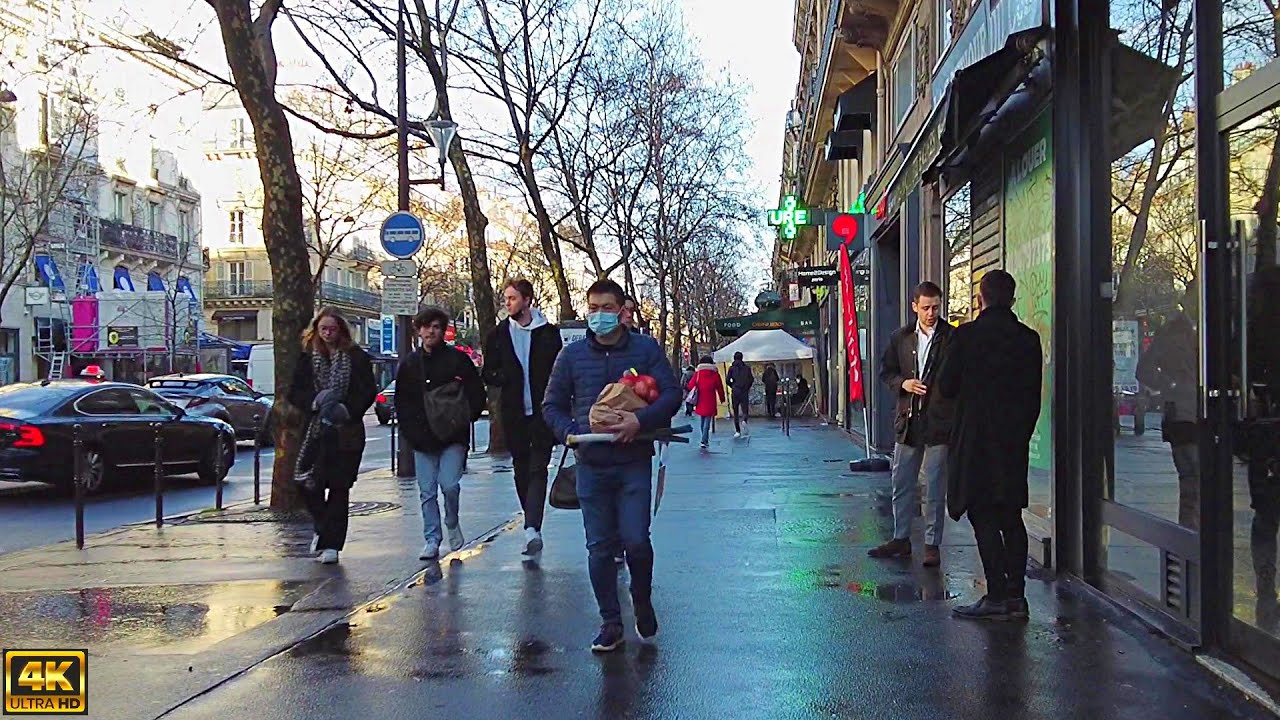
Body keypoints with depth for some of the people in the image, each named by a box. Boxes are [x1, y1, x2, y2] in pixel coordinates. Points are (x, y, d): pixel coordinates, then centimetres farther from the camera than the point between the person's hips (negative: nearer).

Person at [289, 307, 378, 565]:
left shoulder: (357, 358, 1)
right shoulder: (307, 358, 7)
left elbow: (368, 392, -2)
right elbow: (294, 393, 6)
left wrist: (347, 409, -17)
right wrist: (315, 401, -13)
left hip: (346, 431, -2)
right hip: (315, 430, 2)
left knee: (339, 487, -1)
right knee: (308, 483, -5)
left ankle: (331, 543, 6)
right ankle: (323, 527, 22)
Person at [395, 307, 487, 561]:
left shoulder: (458, 359, 1)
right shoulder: (409, 364, 10)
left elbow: (477, 394, 3)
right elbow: (401, 402, 16)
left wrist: (464, 419, -6)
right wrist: (409, 430, 4)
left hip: (452, 437, -3)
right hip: (422, 440, 3)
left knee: (449, 485, -13)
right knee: (427, 492, 3)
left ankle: (452, 524, 14)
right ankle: (432, 540, 11)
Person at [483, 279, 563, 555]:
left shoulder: (549, 333, 2)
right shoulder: (499, 334, 9)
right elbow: (488, 374, 10)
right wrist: (503, 378, -12)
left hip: (543, 411, -3)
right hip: (514, 413, 3)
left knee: (537, 468, -11)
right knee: (521, 468, 10)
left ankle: (532, 528, -20)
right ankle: (533, 527, 20)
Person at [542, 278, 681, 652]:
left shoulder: (646, 349, 2)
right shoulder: (572, 355, 6)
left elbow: (672, 394, -1)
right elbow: (552, 406, 12)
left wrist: (640, 420, -17)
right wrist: (570, 432, -8)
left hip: (634, 462, -2)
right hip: (591, 464, 2)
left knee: (636, 540, -9)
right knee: (599, 548, 5)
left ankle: (643, 602, 20)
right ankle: (610, 624, 16)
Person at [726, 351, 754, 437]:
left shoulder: (731, 368, 1)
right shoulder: (746, 368, 4)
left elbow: (728, 380, -6)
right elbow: (751, 379, 0)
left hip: (735, 392, 0)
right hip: (745, 392, 0)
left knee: (736, 412, 8)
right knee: (745, 410, 4)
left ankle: (737, 431, 5)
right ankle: (744, 421, -29)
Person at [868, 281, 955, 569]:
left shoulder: (953, 338, -3)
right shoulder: (901, 337, 8)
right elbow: (886, 372, 14)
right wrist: (902, 384, -5)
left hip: (938, 423, -4)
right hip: (907, 423, 4)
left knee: (935, 488, 2)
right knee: (901, 484, 11)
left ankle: (932, 545, 11)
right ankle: (901, 539, 23)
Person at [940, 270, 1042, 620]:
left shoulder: (966, 335, -10)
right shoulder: (1029, 338, 3)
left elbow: (946, 387, -5)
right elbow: (1034, 396, 7)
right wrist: (1022, 434, 17)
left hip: (977, 440, -5)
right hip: (1015, 441, 5)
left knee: (983, 517, -2)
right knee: (1011, 517, 11)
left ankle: (997, 596, -5)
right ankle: (1015, 595, 12)